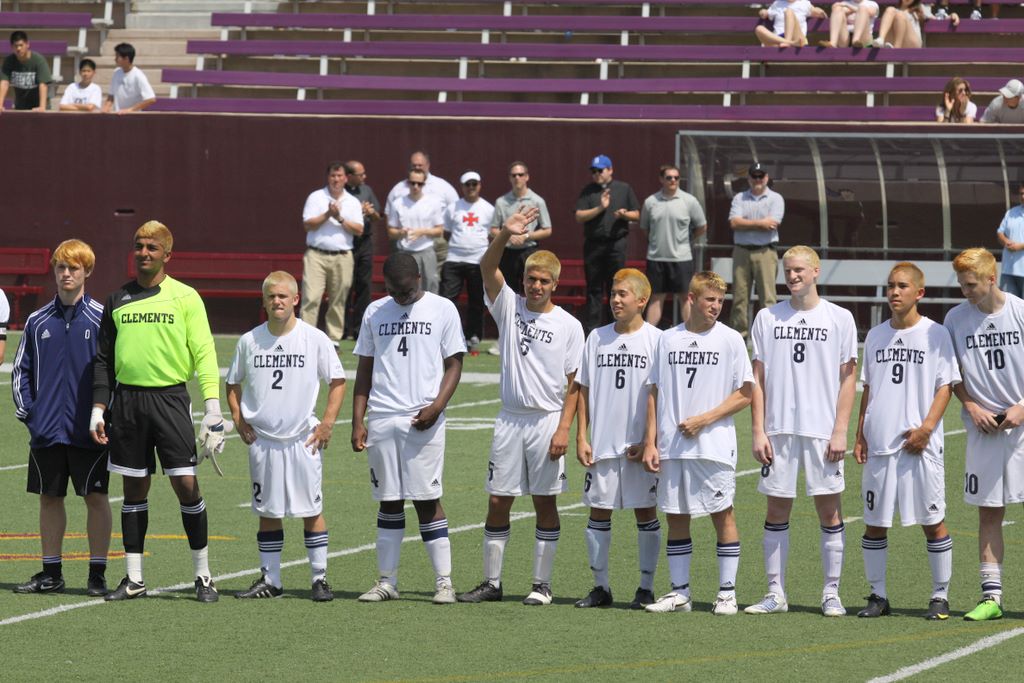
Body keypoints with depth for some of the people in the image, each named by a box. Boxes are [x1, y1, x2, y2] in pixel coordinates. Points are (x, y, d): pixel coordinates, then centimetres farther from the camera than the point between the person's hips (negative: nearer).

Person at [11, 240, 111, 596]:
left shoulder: (101, 318, -2)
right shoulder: (38, 322, 8)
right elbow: (20, 369, 14)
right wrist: (26, 411, 3)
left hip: (89, 431, -4)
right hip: (46, 430, 4)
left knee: (95, 497, -1)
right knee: (49, 498, 8)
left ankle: (97, 573, 4)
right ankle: (50, 573, 16)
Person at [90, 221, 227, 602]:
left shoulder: (185, 298, 1)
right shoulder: (117, 301, 11)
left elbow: (204, 353, -1)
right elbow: (104, 359, 15)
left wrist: (212, 405, -9)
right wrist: (99, 407, 7)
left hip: (170, 398, -3)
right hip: (127, 398, 3)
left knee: (186, 484, -6)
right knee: (134, 488, 7)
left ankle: (203, 576, 3)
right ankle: (133, 579, 12)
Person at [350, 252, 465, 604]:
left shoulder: (442, 310, 3)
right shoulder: (375, 312, 12)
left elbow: (454, 364, 2)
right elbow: (365, 369, 14)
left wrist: (437, 406, -13)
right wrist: (357, 421, 6)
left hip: (423, 420, -3)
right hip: (381, 418, 3)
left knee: (427, 500, -6)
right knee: (389, 501, 7)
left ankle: (444, 581, -3)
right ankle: (387, 581, 11)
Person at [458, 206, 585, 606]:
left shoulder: (569, 326, 0)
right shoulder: (509, 307, 5)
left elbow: (574, 385, 0)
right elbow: (487, 268, -11)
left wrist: (564, 428, -9)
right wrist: (505, 235, -29)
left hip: (548, 420, -2)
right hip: (510, 419, 2)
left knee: (545, 502, 2)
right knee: (498, 501, 3)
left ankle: (542, 584, 8)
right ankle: (491, 582, 9)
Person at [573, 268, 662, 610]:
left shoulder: (655, 340, -3)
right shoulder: (598, 338, 8)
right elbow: (584, 390, 11)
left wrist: (650, 442, -10)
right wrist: (581, 438, 3)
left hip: (640, 446, -3)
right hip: (602, 443, 4)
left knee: (645, 511, 3)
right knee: (598, 511, 4)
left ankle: (646, 587, 10)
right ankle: (600, 587, 11)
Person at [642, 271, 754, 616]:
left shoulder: (730, 340, 0)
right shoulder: (668, 340, 9)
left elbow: (744, 394, -2)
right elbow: (655, 394, 11)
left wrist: (704, 419, -11)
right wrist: (650, 442, 4)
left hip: (715, 444, -3)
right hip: (671, 446, 3)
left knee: (722, 515, -2)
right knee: (676, 517, 6)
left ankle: (727, 592, 3)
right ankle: (679, 592, 14)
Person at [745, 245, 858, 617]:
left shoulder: (839, 318, 2)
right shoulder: (768, 318, 7)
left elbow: (848, 378, 2)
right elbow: (758, 378, 8)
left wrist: (840, 431, -5)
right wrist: (758, 431, 0)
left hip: (824, 430, -2)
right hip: (778, 430, 2)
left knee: (829, 509, -1)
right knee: (777, 509, 4)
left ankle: (831, 593, 5)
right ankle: (775, 593, 9)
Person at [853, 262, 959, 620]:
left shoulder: (935, 334, -1)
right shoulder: (876, 335, 11)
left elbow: (946, 385, -3)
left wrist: (926, 428, -14)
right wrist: (860, 436, 11)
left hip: (921, 444, -4)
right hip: (880, 443, 4)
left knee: (932, 520, -1)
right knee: (874, 522, 4)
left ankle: (940, 596, 8)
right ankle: (878, 595, 14)